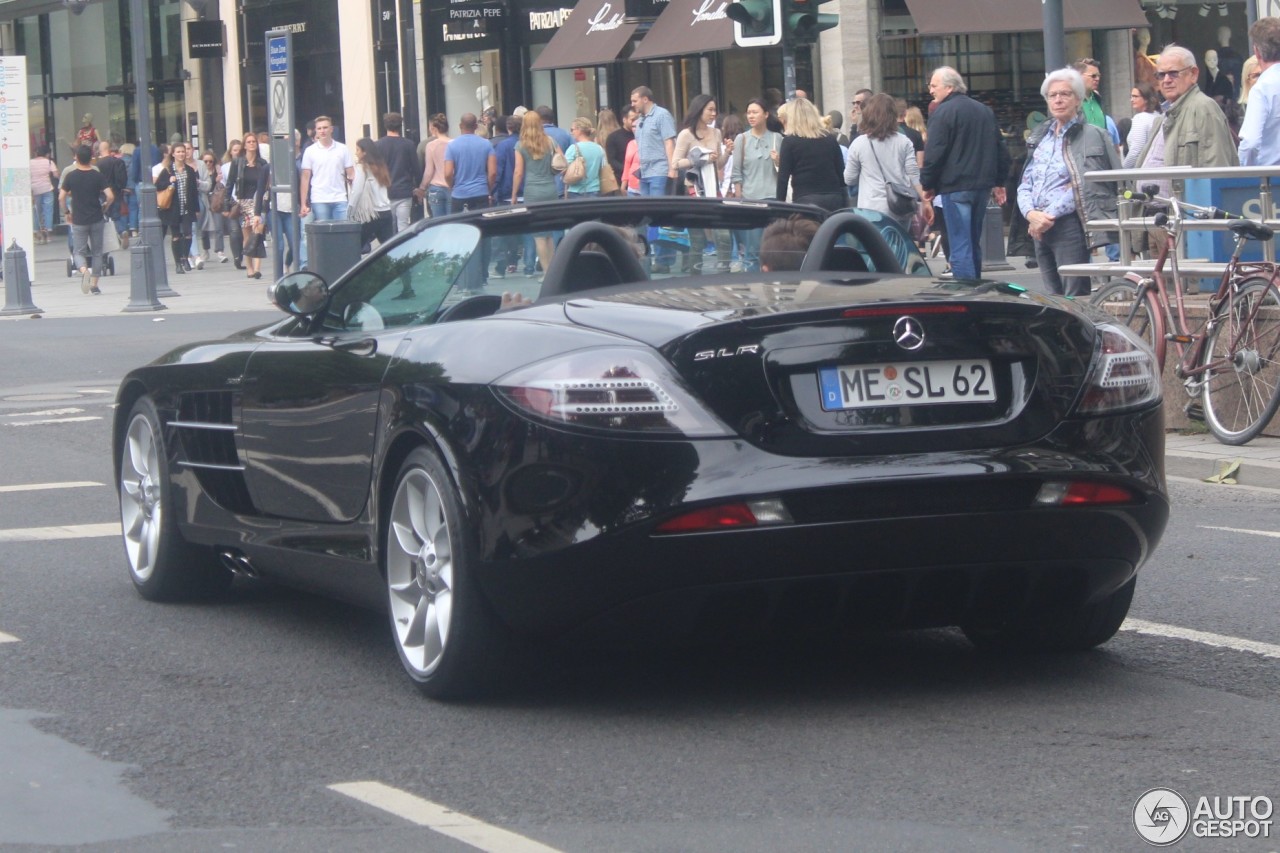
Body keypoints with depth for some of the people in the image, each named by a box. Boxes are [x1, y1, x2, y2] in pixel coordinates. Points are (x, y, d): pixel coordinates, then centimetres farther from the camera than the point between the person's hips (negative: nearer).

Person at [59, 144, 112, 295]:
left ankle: (84, 270, -26)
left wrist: (66, 212, 9)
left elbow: (61, 197, -6)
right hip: (96, 219, 1)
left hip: (78, 220, -1)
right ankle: (94, 284, 11)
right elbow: (109, 196, -11)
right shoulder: (98, 176, -4)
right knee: (97, 252, 12)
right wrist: (104, 207, 9)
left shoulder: (70, 176, -4)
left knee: (78, 251, 5)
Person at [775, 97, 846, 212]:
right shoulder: (830, 139, 10)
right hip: (834, 199, 4)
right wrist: (844, 203, 15)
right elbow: (841, 174, 10)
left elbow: (783, 177, -3)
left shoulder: (790, 141, 0)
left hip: (805, 200, -4)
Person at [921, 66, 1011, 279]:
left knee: (960, 246, -8)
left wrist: (927, 185, -5)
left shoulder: (943, 112, -9)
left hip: (955, 187, -7)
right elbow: (1000, 149, 19)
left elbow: (933, 153, -14)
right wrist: (999, 182, 22)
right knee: (974, 244, 16)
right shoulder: (985, 111, 15)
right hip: (982, 185, 7)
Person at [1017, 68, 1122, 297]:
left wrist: (1050, 216, -14)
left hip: (1069, 225, -7)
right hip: (1039, 228, 7)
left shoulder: (1092, 136, -3)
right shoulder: (1040, 137, 18)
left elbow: (1082, 186, -13)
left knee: (1074, 299, -9)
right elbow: (1025, 185, 14)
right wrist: (1031, 214, -6)